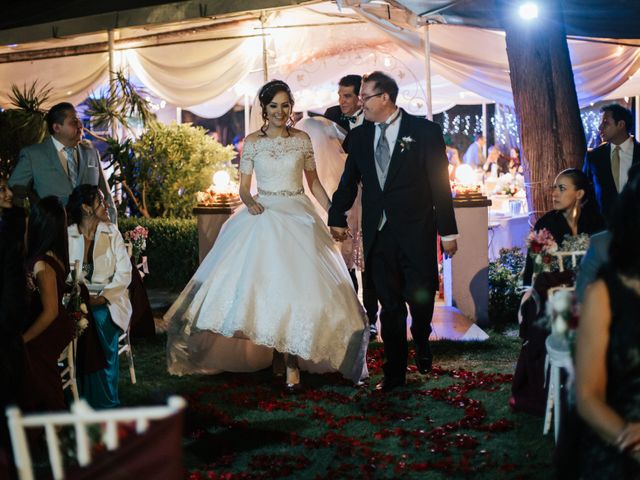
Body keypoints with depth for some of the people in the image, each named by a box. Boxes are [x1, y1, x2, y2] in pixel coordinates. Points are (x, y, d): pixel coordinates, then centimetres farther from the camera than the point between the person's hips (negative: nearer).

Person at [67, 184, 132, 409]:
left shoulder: (112, 233, 5)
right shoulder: (68, 235, 4)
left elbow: (124, 273, -1)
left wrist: (102, 298, -13)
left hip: (108, 300, 0)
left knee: (102, 321, -22)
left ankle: (105, 402, -11)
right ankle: (80, 401, -11)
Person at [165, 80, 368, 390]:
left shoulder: (302, 140, 6)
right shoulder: (252, 142, 4)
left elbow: (314, 183, 12)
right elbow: (244, 187, 5)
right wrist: (249, 202, -17)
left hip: (298, 217, 0)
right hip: (263, 216, 0)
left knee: (298, 285, -10)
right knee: (262, 283, -7)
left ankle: (292, 359, -5)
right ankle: (277, 353, 6)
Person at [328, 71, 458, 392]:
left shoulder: (424, 131, -3)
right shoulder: (359, 137, 8)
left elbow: (440, 183, -4)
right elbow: (349, 182, 14)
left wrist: (447, 231, -5)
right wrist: (337, 218, 4)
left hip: (416, 232, -3)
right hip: (378, 233, 3)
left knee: (420, 298, 3)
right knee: (390, 305, 6)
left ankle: (421, 343, 36)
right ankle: (395, 372, 15)